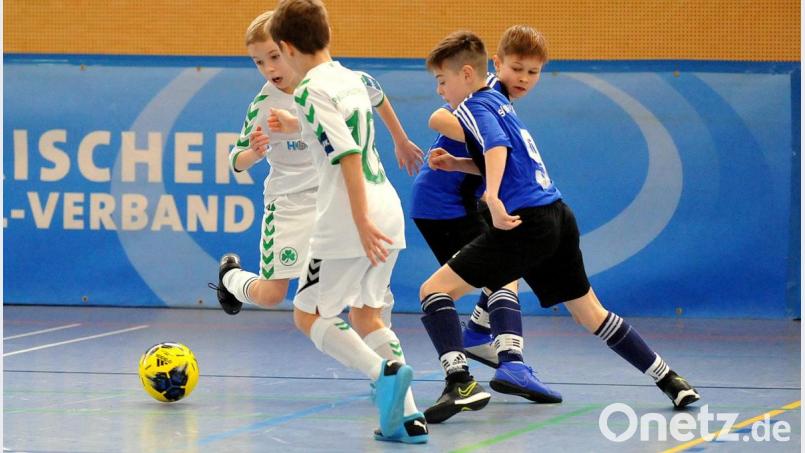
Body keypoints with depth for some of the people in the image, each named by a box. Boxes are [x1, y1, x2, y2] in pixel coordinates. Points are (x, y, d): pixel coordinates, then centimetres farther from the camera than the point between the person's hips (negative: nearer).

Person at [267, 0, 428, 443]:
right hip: (388, 208, 8)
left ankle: (384, 371, -17)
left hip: (346, 221, -8)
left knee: (309, 316, 6)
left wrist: (361, 221, -22)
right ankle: (408, 416, 7)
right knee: (364, 312, 19)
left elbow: (348, 155, -19)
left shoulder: (312, 90, -11)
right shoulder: (352, 79, 13)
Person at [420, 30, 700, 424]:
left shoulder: (473, 107, -5)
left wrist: (492, 197, -40)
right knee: (590, 313, 22)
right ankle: (668, 380, 24)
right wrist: (456, 164, 22)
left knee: (434, 290, -7)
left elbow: (498, 146, -25)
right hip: (558, 216, 9)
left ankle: (458, 380, -23)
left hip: (525, 224, -9)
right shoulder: (498, 102, 21)